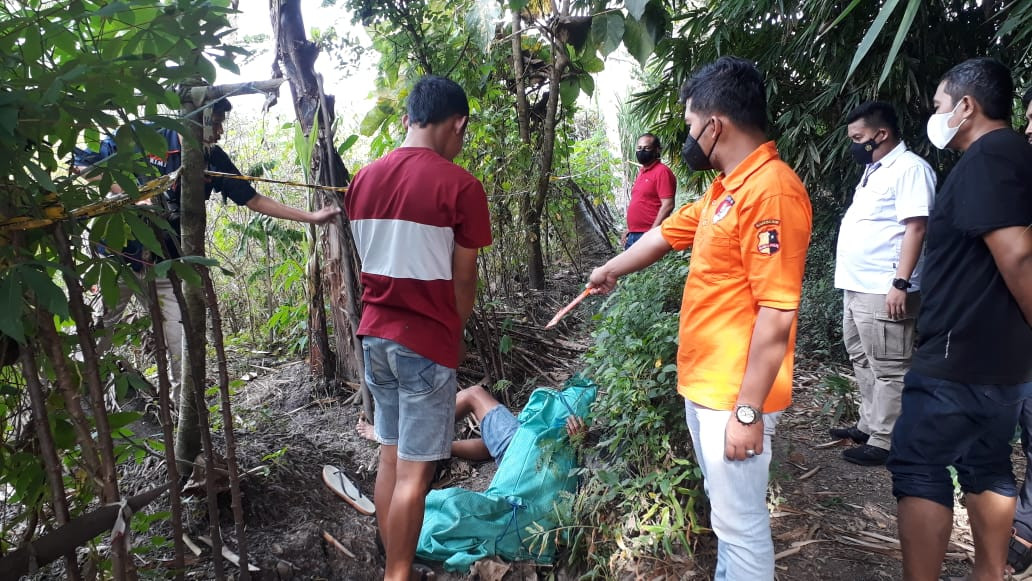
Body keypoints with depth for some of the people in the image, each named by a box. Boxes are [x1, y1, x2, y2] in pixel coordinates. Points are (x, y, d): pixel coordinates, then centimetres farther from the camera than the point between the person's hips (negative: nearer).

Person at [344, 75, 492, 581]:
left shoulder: (364, 178, 6)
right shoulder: (459, 186, -13)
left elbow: (368, 261, 10)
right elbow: (462, 278, -7)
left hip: (375, 334, 7)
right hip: (427, 341, -7)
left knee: (391, 456, 17)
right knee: (416, 469, 3)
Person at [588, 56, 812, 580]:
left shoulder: (770, 190, -21)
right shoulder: (725, 188, 10)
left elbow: (775, 316, -24)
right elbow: (666, 234, 25)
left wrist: (748, 412, -22)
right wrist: (611, 270, 39)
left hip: (734, 398, -9)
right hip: (701, 386, 9)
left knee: (740, 523, 7)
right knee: (726, 511, 24)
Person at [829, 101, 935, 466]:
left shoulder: (909, 168, -12)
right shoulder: (874, 169, 18)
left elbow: (915, 229, -19)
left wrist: (901, 283, -24)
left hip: (884, 290, -10)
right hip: (857, 286, 10)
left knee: (888, 369, -2)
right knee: (863, 362, 18)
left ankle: (885, 441, 6)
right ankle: (869, 425, 30)